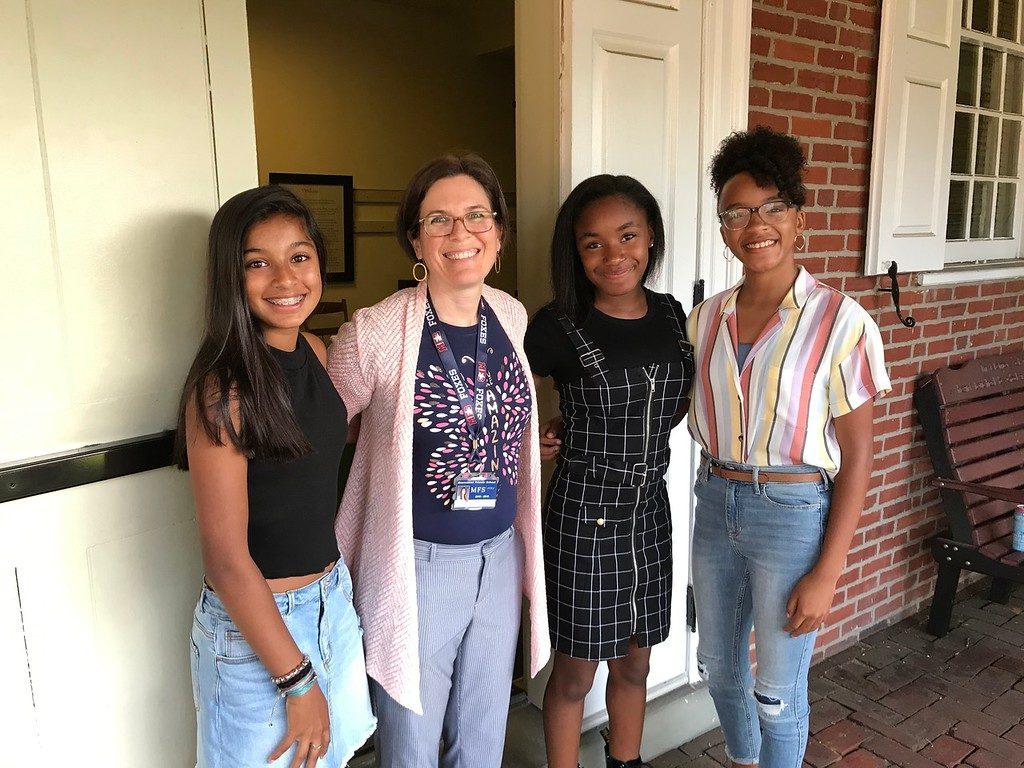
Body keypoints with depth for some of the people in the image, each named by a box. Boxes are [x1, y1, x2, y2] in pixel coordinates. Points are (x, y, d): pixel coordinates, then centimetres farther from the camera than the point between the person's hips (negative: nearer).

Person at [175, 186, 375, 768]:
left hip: (332, 594, 7)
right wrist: (297, 680, -16)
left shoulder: (316, 352, -1)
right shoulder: (223, 388, -22)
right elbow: (226, 557, -21)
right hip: (256, 618, -7)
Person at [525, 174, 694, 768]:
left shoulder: (670, 313, 2)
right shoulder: (559, 326, -14)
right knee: (576, 672, 11)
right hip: (584, 513, -5)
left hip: (651, 509, 5)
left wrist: (633, 437, 3)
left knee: (635, 663, 21)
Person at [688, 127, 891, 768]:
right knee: (719, 665, 23)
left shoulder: (841, 323, -14)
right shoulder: (708, 317, 1)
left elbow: (857, 457, -11)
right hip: (715, 503, 5)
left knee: (777, 690, 10)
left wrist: (827, 572, -12)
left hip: (793, 514, -5)